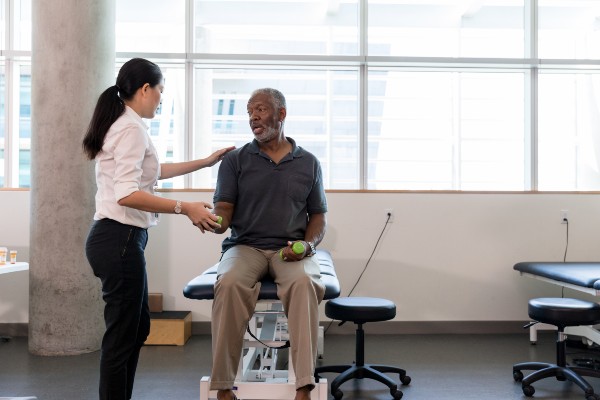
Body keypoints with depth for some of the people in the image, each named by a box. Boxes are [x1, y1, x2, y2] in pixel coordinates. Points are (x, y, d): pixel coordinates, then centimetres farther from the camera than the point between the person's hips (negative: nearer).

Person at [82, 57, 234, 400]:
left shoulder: (123, 125, 16)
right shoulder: (132, 129, -15)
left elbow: (154, 171, 30)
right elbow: (127, 194, -26)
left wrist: (206, 162, 33)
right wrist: (185, 208, -25)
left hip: (118, 240, 11)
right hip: (120, 241, -11)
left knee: (138, 327, 20)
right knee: (122, 336, 0)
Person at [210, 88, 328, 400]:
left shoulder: (308, 163, 11)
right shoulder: (235, 160, 8)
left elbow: (318, 216, 13)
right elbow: (223, 213, 0)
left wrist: (308, 244, -7)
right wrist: (213, 220, -24)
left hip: (291, 250, 0)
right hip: (244, 246, 0)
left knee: (305, 283, -34)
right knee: (228, 283, -33)